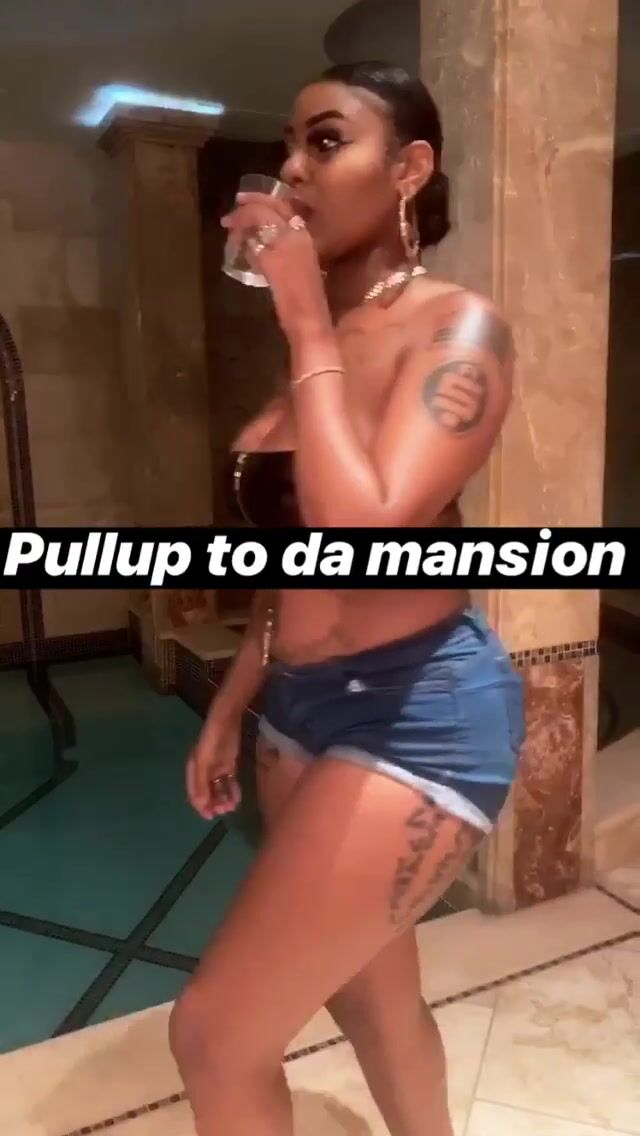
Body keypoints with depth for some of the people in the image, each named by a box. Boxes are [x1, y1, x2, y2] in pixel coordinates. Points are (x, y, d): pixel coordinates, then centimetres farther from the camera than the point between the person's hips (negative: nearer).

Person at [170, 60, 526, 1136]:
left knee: (215, 1036, 0)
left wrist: (309, 329, -19)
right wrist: (229, 707, 16)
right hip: (305, 704, 8)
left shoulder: (458, 327, -12)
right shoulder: (319, 337, 11)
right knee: (370, 1000, 24)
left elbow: (367, 542, -28)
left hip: (418, 710, -8)